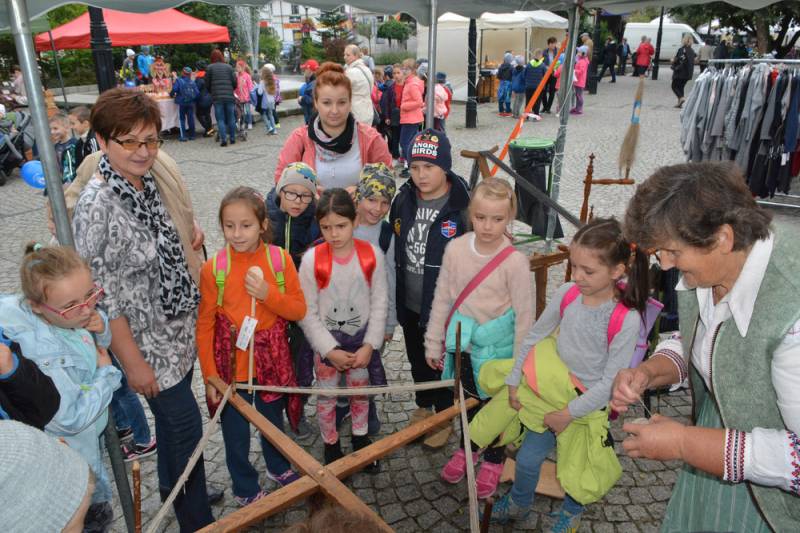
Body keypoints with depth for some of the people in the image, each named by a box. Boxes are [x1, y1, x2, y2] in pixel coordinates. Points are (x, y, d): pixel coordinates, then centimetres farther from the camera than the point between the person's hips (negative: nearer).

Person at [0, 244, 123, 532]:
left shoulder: (69, 314, -16)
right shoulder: (40, 353, -37)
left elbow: (103, 346, 5)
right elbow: (72, 419, -30)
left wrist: (100, 327, -18)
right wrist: (106, 373, -19)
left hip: (89, 433, 7)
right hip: (72, 452, -7)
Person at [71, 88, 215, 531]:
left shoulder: (158, 171, -5)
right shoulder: (95, 204, -25)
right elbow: (99, 293, -21)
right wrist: (133, 362, -17)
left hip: (182, 325, 7)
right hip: (147, 340, -7)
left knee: (174, 410, 25)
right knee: (185, 426, 5)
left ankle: (174, 488, 51)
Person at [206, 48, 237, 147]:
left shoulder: (210, 68, 2)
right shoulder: (228, 67, 6)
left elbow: (207, 84, 3)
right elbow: (234, 82, 4)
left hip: (217, 97, -2)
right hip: (229, 97, 2)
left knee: (220, 119, 2)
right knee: (231, 118, 10)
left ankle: (223, 139, -6)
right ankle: (232, 138, 14)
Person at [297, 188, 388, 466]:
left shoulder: (372, 255, -12)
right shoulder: (312, 259, -16)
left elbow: (379, 302, -6)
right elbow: (307, 312, -12)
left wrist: (369, 345, -11)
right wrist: (331, 350, -15)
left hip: (362, 338, 2)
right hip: (326, 341, -1)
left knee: (360, 391, 19)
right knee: (327, 396, 13)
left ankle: (361, 439, 43)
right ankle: (331, 446, 36)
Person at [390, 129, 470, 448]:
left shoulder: (462, 207, -19)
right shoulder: (404, 200, -3)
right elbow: (394, 251, 7)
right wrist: (394, 299, 9)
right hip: (409, 304, 5)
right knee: (417, 361, 24)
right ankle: (423, 405, 49)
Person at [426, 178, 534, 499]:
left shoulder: (515, 261, -21)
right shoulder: (456, 249, -12)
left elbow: (524, 314, -13)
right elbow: (442, 298, -2)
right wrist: (434, 342, 4)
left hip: (497, 347, -3)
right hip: (463, 342, 3)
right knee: (470, 398, 24)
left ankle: (493, 461, 42)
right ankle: (467, 449, 50)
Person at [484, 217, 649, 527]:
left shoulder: (627, 319, -24)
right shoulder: (567, 294, -13)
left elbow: (610, 382, -19)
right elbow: (533, 338, -1)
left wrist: (569, 412, -16)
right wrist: (513, 382, 1)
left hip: (587, 406, -3)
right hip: (550, 391, 3)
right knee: (527, 459, 13)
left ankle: (571, 513, 51)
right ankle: (519, 504, 46)